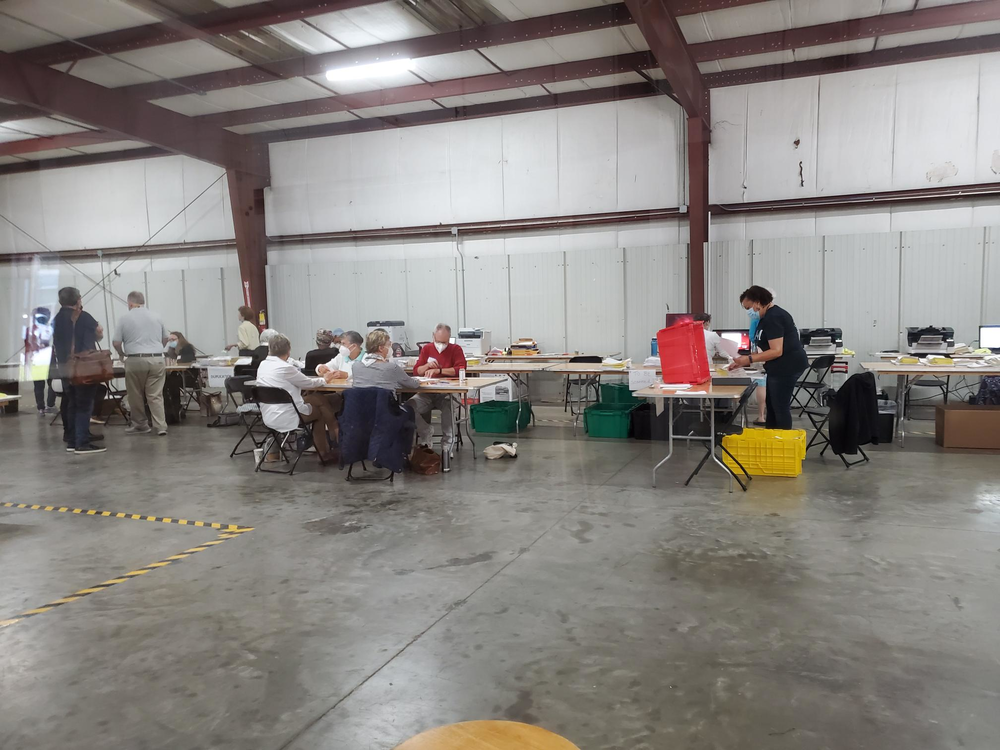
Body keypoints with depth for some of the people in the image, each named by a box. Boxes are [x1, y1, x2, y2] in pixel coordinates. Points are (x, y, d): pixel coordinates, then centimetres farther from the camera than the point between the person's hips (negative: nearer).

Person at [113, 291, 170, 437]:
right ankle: (160, 426, -5)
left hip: (135, 361, -3)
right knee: (156, 395, 3)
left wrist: (122, 354, 20)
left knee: (136, 396, 11)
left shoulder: (124, 318, 0)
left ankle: (140, 425, 19)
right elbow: (165, 339, 19)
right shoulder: (156, 316, 10)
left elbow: (116, 343, 0)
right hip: (157, 360, 3)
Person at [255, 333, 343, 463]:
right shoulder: (285, 368, -18)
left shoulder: (262, 365, 6)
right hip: (285, 417, -8)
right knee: (321, 410, 10)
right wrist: (323, 380, 17)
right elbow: (308, 383, -4)